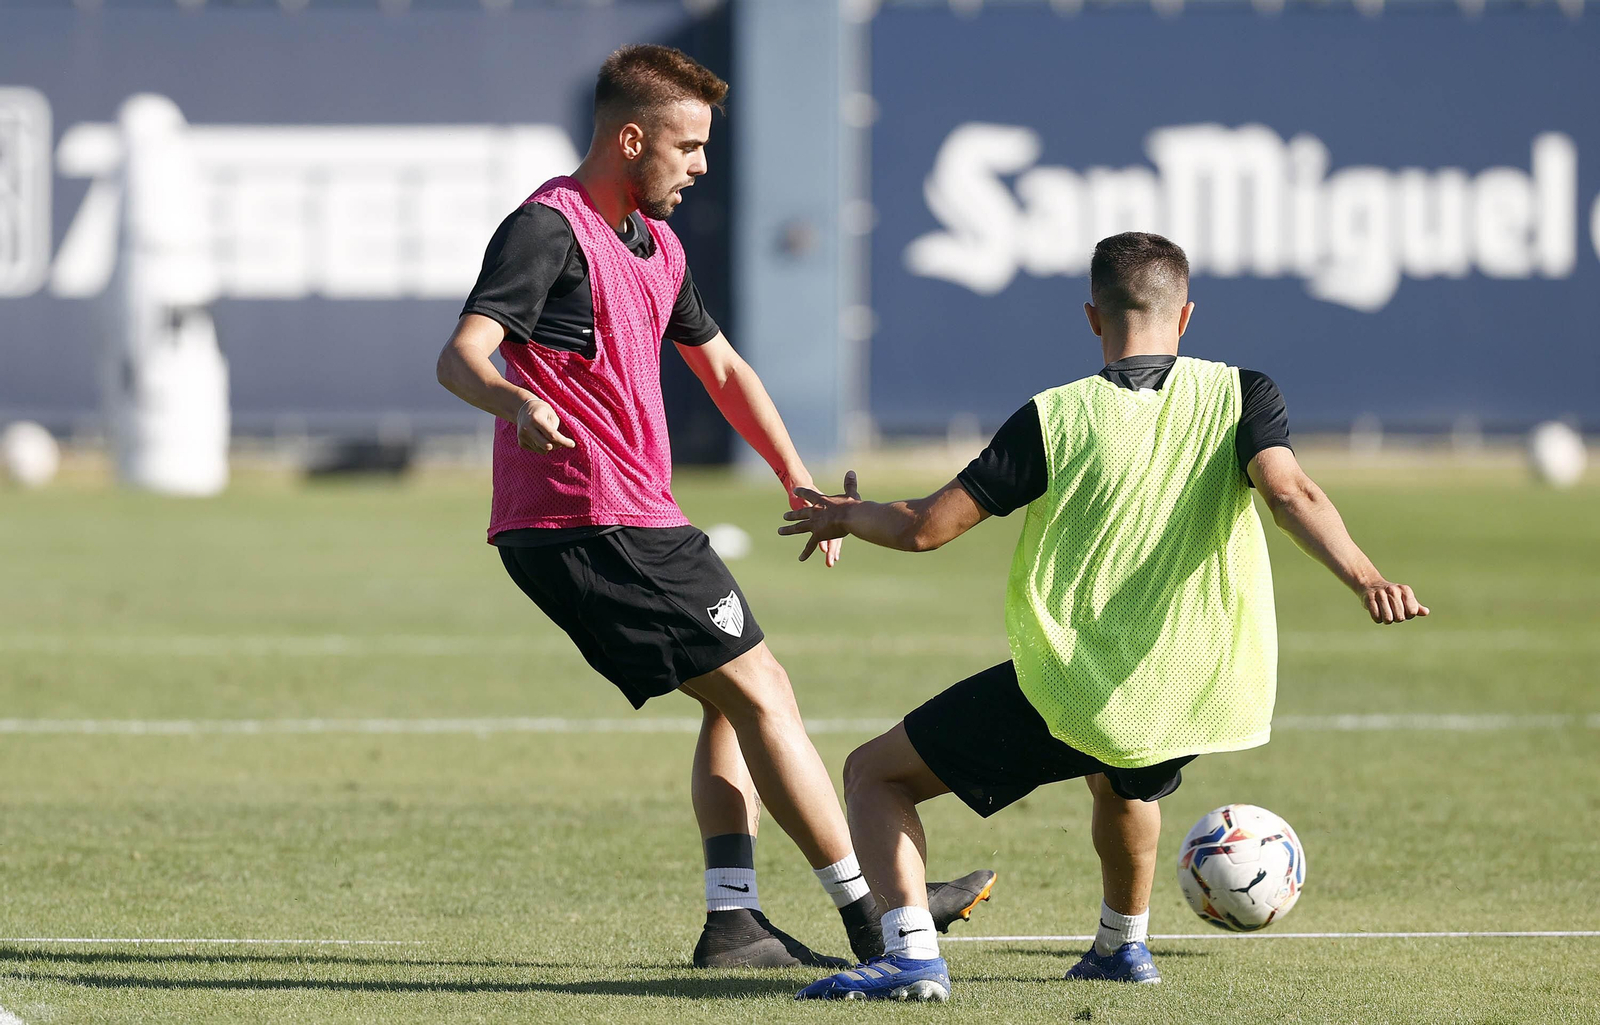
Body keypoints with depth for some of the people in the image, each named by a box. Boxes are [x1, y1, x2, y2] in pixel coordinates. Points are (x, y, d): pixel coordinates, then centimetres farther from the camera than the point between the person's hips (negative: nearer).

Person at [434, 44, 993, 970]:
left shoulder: (657, 246, 17)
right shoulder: (550, 229, -13)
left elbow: (721, 367, 30)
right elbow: (461, 357, -24)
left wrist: (799, 480, 21)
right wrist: (517, 400, -47)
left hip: (633, 520, 10)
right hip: (591, 522, -10)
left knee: (740, 697, 13)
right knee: (759, 692, -7)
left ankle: (733, 919, 7)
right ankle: (873, 916, -3)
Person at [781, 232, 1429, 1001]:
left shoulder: (1056, 418, -4)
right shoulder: (1240, 396, 1)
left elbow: (925, 528, -4)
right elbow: (1290, 491, -19)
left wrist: (844, 517, 16)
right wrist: (1361, 575, -32)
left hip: (1071, 693, -4)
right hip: (1203, 697, 4)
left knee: (875, 774, 9)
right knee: (1123, 782, 42)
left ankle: (911, 953, -10)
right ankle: (1122, 945, 50)